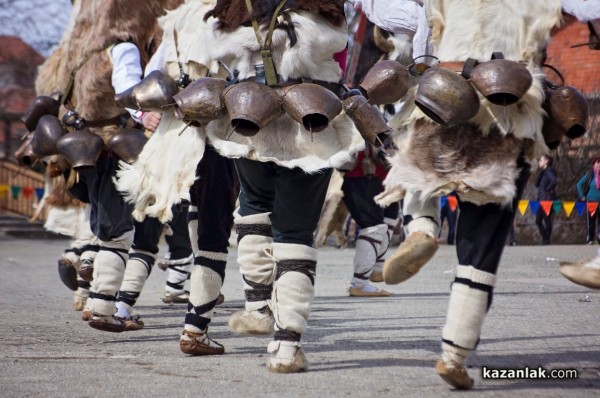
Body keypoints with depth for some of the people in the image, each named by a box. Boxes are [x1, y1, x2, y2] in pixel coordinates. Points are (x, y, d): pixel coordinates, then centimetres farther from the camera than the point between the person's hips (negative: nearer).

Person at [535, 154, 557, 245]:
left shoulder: (549, 171, -10)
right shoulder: (543, 172, 17)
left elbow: (554, 181, -27)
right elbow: (537, 184, 12)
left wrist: (548, 189, -15)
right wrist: (540, 172, 7)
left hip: (548, 199, -10)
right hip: (541, 199, 10)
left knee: (547, 220, -5)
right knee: (538, 221, 8)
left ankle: (546, 241, 0)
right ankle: (545, 240, 16)